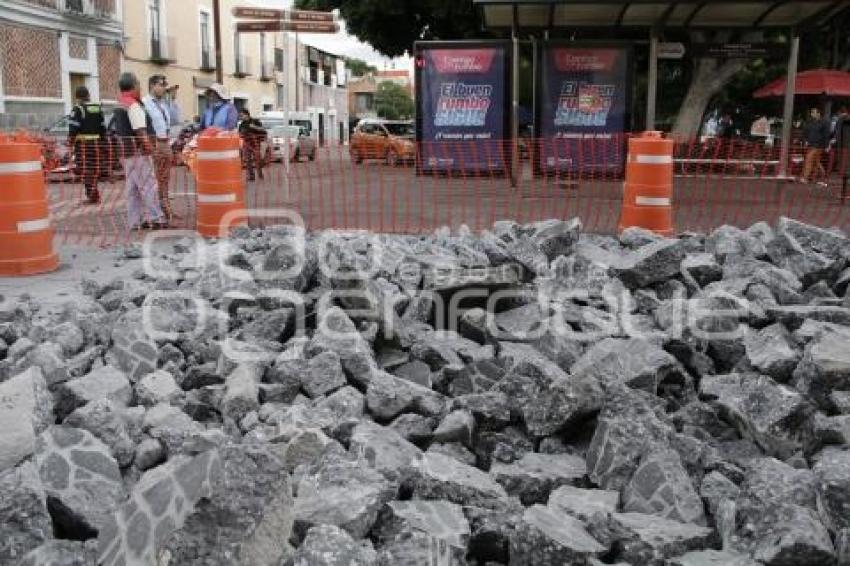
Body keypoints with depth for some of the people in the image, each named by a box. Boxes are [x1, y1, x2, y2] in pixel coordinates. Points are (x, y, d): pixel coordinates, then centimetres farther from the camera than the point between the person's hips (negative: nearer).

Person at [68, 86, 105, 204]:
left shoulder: (78, 109, -8)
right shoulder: (98, 108, 11)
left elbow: (73, 129, -13)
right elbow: (103, 127, 14)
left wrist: (70, 143, -6)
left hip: (82, 143, -6)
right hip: (96, 142, 6)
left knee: (85, 170, -3)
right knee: (94, 169, 12)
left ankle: (93, 195, -12)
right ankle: (94, 195, 18)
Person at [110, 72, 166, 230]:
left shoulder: (119, 106, 16)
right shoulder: (133, 105, -13)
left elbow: (115, 129, 19)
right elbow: (140, 130, -20)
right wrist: (149, 145, -15)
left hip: (126, 151, 10)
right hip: (138, 151, -10)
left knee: (133, 187, 10)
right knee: (149, 185, -6)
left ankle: (135, 221, 12)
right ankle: (155, 218, -5)